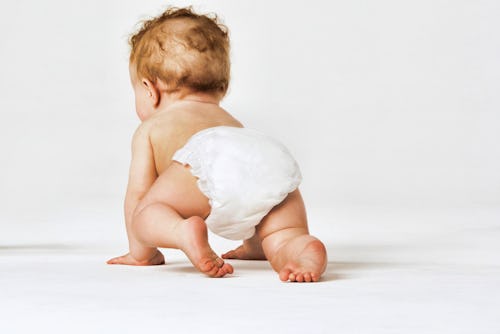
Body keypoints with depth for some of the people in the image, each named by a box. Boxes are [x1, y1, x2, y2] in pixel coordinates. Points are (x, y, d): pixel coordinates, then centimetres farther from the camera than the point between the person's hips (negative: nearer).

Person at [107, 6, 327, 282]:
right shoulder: (231, 121, 50)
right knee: (282, 242, 11)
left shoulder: (150, 128, 36)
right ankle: (303, 250, -23)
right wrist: (254, 245, 63)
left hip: (212, 161, -4)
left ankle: (184, 232, -23)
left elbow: (138, 193, 31)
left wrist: (140, 252, 42)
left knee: (145, 215, 9)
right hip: (276, 159, 4)